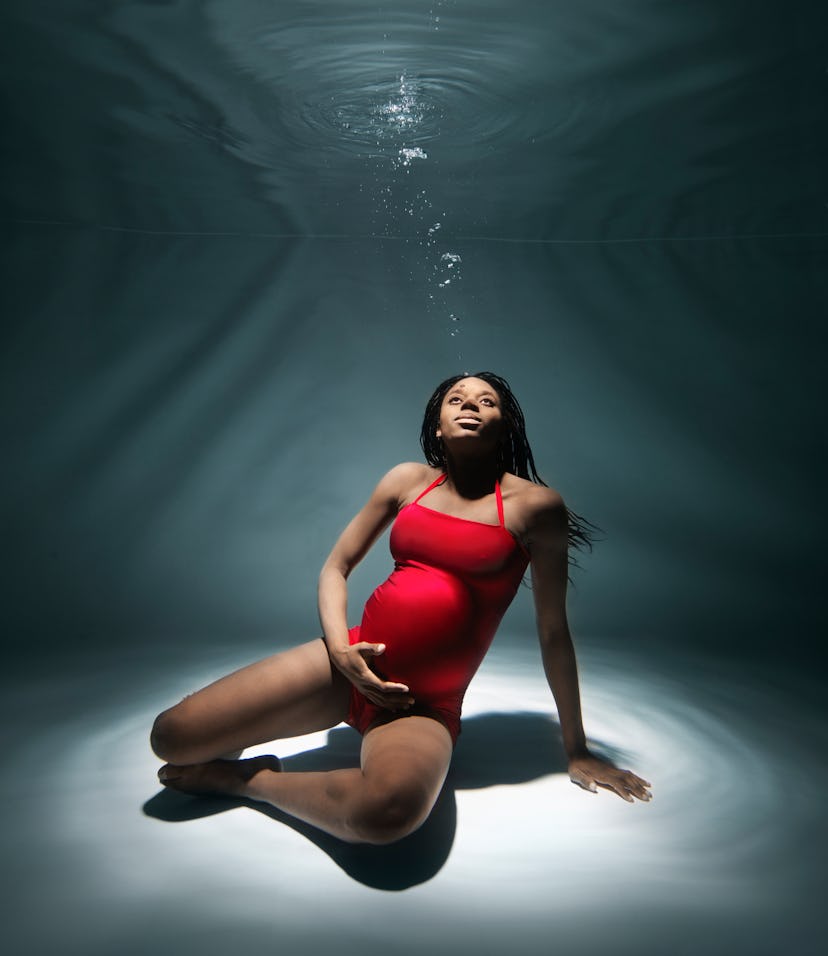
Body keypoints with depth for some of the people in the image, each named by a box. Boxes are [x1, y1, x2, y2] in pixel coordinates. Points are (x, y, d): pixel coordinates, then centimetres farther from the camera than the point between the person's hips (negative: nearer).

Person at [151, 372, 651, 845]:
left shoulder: (535, 504, -1)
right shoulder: (410, 480, 9)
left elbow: (554, 632, 3)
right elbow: (336, 566, 13)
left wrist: (576, 750, 7)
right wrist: (340, 649, -7)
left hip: (427, 705, -2)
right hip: (352, 663, 3)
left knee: (390, 810, -37)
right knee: (171, 737, -12)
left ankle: (248, 779, -8)